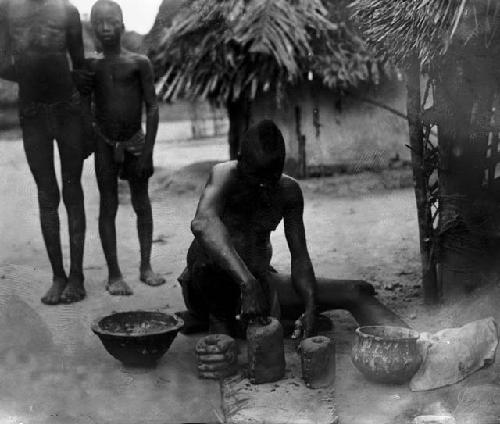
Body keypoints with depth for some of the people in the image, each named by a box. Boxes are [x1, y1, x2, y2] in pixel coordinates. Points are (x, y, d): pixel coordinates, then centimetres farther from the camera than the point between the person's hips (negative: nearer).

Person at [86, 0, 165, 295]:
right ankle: (114, 274, 6)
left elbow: (152, 108, -4)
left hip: (135, 142, -1)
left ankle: (146, 266, 19)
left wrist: (148, 149, -9)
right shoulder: (90, 66, 3)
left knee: (141, 204, 7)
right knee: (108, 206, 2)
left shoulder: (139, 63, -2)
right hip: (104, 143, 1)